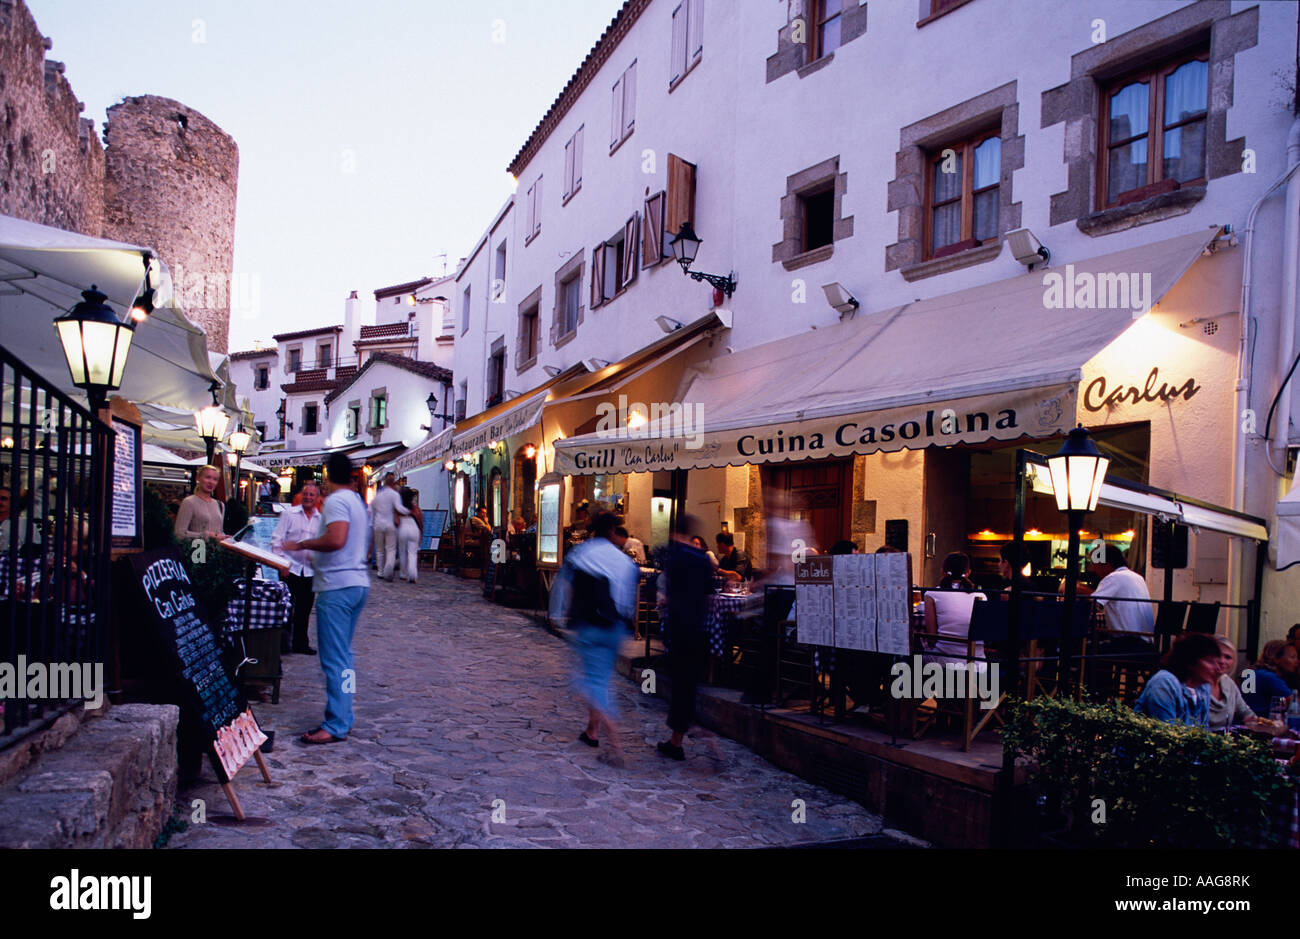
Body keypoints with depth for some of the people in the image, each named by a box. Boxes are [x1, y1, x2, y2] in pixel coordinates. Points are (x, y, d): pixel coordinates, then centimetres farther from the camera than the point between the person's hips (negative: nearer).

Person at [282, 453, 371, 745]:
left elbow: (336, 539, -27)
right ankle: (344, 719, 19)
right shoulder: (357, 500, 17)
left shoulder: (336, 501, -12)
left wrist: (302, 545, -14)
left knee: (334, 660, -7)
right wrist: (316, 555, 30)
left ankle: (336, 726, -5)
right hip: (358, 582, 10)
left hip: (337, 586, -10)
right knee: (343, 656, 15)